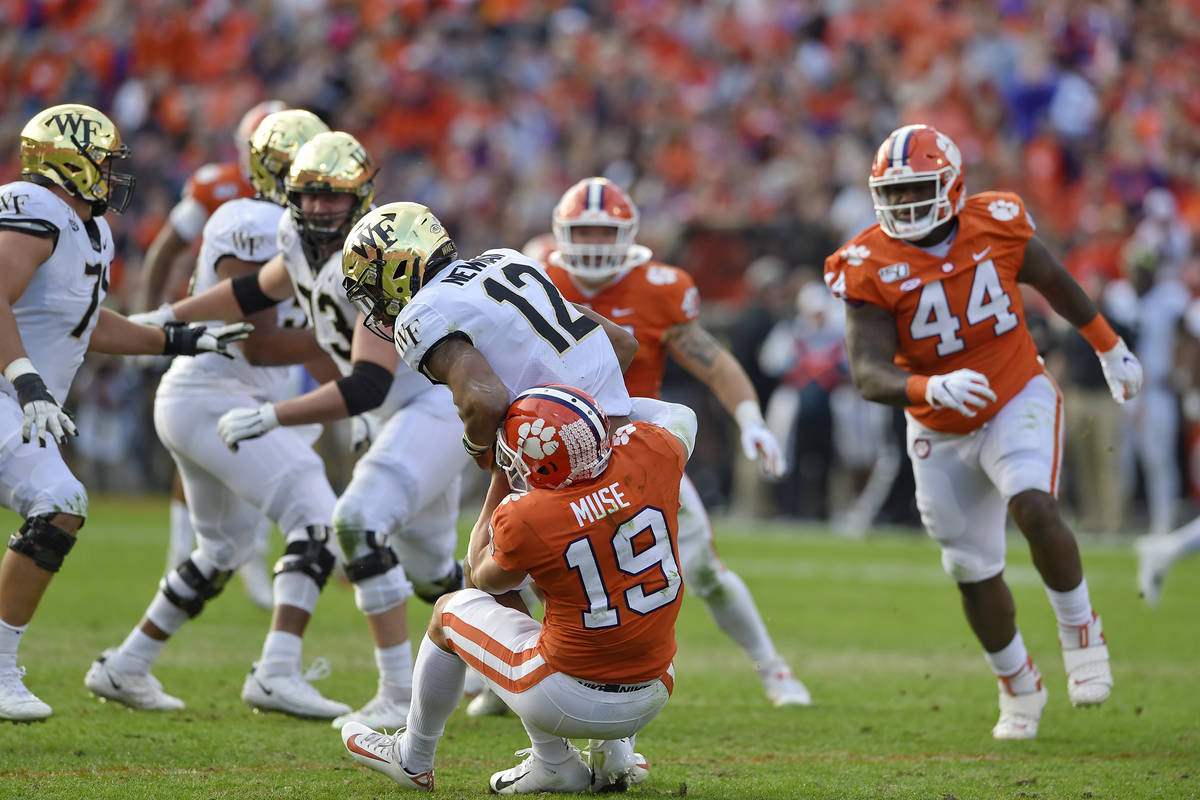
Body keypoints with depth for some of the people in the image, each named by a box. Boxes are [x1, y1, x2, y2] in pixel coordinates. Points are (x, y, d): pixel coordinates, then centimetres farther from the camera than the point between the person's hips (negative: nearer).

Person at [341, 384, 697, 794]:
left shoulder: (525, 519, -18)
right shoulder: (646, 456, -10)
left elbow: (483, 576, 8)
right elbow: (682, 420, 18)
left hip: (569, 704, -4)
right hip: (652, 699, 4)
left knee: (451, 609, 21)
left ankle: (412, 759, 37)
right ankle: (615, 751, 19)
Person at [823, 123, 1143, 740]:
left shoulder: (997, 226, -13)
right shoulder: (871, 268, -18)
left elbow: (1055, 283, 8)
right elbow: (869, 376, -26)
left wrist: (1111, 351, 21)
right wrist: (932, 389, -47)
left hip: (1018, 400, -1)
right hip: (941, 434, 1)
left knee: (1033, 507, -29)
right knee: (975, 573, 10)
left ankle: (1080, 631, -7)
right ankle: (1019, 688, 34)